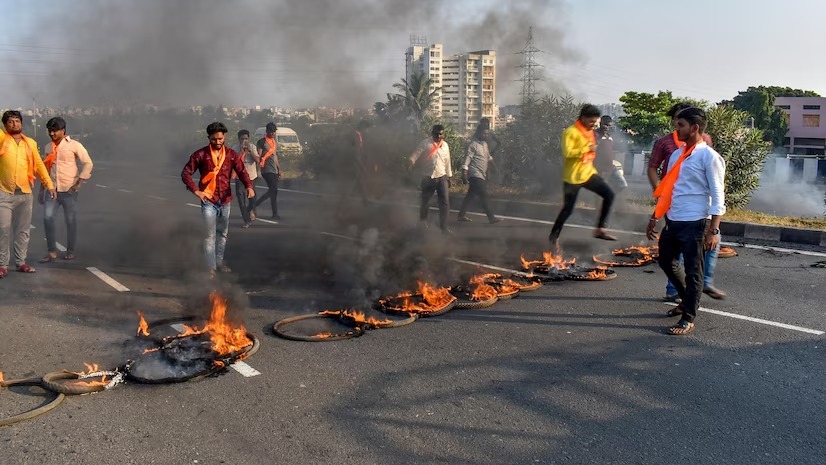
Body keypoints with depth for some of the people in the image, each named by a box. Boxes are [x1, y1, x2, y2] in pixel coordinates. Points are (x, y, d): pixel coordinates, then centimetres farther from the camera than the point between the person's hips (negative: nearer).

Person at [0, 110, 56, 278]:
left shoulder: (30, 143, 9)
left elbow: (39, 164, 10)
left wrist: (49, 184, 5)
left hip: (25, 193, 3)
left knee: (23, 230, 9)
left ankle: (20, 262, 17)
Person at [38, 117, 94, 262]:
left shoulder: (74, 145, -3)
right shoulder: (48, 147, 13)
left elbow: (88, 163, -6)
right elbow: (45, 169, 20)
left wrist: (79, 182, -12)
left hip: (69, 190, -4)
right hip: (52, 190, 4)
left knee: (71, 221, 3)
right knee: (47, 218, -7)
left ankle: (70, 251, 17)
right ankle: (52, 251, 2)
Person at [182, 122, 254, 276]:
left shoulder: (232, 155, 1)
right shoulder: (201, 154, -6)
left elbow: (242, 171, -9)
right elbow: (186, 172, -5)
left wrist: (249, 186, -29)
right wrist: (195, 190, -18)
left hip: (225, 200, 4)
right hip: (208, 201, -4)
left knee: (222, 234, 17)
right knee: (210, 235, -5)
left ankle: (219, 261, 33)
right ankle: (211, 267, 1)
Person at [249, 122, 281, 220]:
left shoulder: (275, 142, 19)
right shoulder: (261, 142, -5)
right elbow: (258, 156, -11)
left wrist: (279, 169, 22)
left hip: (275, 170, 8)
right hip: (267, 170, -8)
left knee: (274, 191, 6)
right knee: (273, 190, -18)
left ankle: (275, 214, 9)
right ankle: (252, 207, -14)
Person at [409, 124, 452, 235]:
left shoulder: (445, 145, 8)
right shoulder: (425, 143, -5)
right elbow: (414, 156, -9)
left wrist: (449, 177, 18)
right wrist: (411, 165, -27)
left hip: (441, 177, 3)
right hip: (428, 178, -3)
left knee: (445, 202, -5)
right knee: (425, 201, 8)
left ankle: (444, 226, 2)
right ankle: (423, 220, 36)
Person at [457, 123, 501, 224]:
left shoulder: (484, 144, 14)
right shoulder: (473, 145, -14)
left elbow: (488, 156, 30)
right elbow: (467, 159, -19)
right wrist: (464, 173, -25)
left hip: (482, 175, 9)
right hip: (475, 175, -9)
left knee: (470, 195, 13)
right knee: (484, 196, -9)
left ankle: (462, 215, 19)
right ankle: (491, 218, -7)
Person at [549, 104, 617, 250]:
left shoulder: (590, 131, 11)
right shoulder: (571, 132, -15)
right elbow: (567, 153, -25)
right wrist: (587, 148, -24)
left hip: (588, 173, 8)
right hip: (573, 177, -8)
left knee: (609, 195, -1)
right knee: (568, 209, -3)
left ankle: (599, 230, 6)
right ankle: (554, 236, 17)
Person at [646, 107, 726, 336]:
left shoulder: (709, 157, -10)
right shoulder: (676, 155, 13)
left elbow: (718, 196, -12)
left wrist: (713, 230, -17)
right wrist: (654, 218, 17)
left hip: (695, 223, -8)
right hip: (672, 221, 8)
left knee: (693, 271, 1)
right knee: (667, 262, 19)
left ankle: (688, 319, 12)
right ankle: (688, 300, 39)